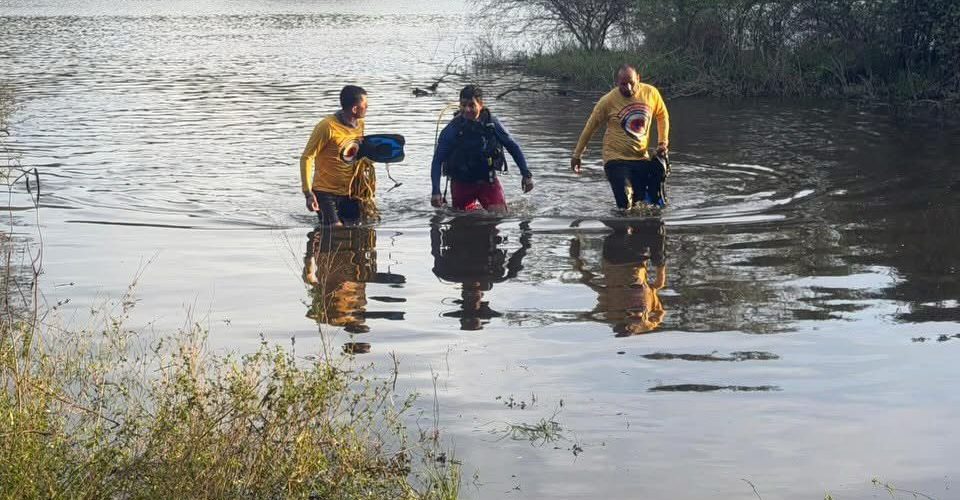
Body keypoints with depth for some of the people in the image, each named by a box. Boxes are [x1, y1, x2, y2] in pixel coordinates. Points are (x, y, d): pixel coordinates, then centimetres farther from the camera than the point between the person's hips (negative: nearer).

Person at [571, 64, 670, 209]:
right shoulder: (608, 101, -11)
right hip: (616, 159, -3)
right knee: (626, 206, -15)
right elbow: (590, 127, 2)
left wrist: (663, 142, 4)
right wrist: (577, 155, 8)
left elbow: (662, 116, 16)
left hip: (642, 157, 3)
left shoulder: (651, 93, -3)